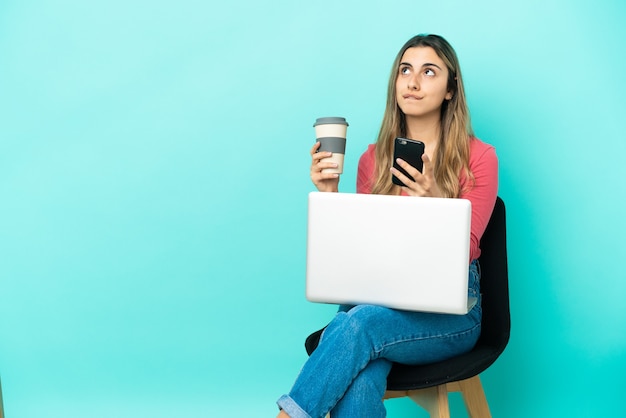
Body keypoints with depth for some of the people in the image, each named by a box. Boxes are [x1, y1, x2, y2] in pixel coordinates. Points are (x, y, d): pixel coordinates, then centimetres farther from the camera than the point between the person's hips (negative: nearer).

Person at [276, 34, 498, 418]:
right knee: (358, 383, -33)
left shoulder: (478, 158, -1)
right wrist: (330, 195, -8)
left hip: (450, 312, -2)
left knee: (357, 324, -34)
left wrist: (434, 202, -25)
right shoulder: (375, 158, 9)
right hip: (379, 297, 3)